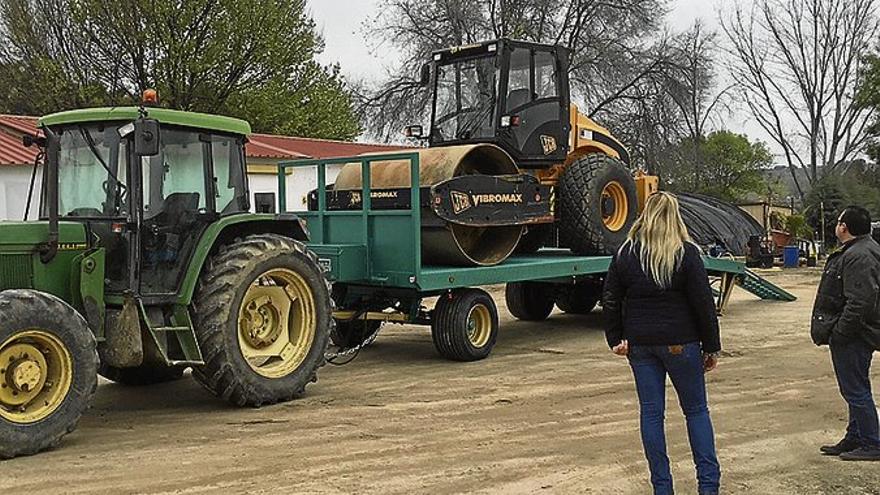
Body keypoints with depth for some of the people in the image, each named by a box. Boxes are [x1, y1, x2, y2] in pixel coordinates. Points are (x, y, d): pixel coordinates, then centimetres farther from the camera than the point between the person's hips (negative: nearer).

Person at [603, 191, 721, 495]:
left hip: (640, 344, 2)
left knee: (651, 412, 8)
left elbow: (610, 299, 5)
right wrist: (711, 347, 0)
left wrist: (616, 339, 14)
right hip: (680, 343, -2)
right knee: (696, 410, 11)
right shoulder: (686, 253, -7)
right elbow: (704, 303, -8)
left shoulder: (626, 253, 2)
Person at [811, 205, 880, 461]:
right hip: (855, 335, 11)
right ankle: (854, 439, 28)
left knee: (856, 390, -2)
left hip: (852, 337, -11)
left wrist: (839, 333, -22)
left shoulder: (858, 257, -23)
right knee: (855, 390, 18)